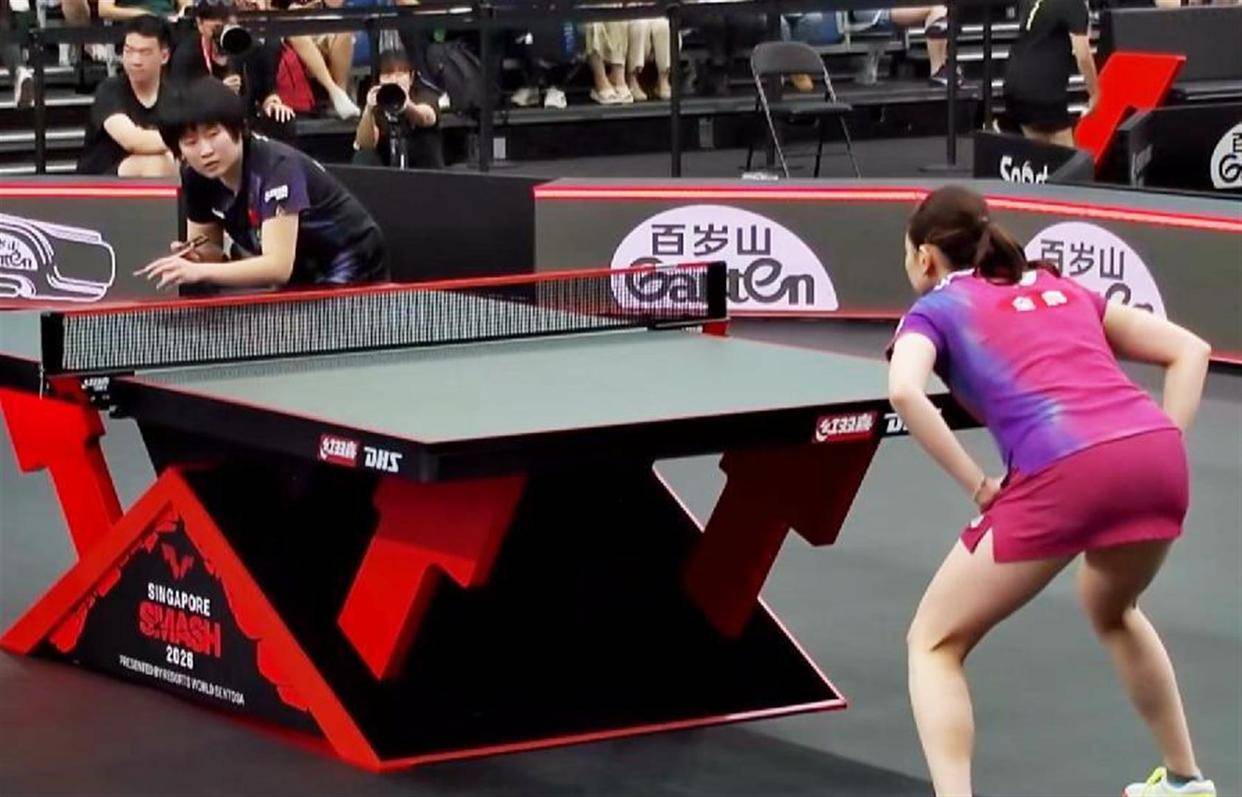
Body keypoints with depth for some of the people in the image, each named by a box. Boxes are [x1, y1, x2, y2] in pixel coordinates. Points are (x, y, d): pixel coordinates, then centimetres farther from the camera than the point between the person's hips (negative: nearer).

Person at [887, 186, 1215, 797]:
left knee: (935, 643, 12)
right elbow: (1189, 350, 24)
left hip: (1062, 472, -6)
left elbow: (904, 392, -8)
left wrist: (978, 487, -3)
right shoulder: (1062, 288, 30)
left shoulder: (935, 309, 16)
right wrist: (1164, 448, 16)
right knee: (1110, 609, 37)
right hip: (1157, 454, 6)